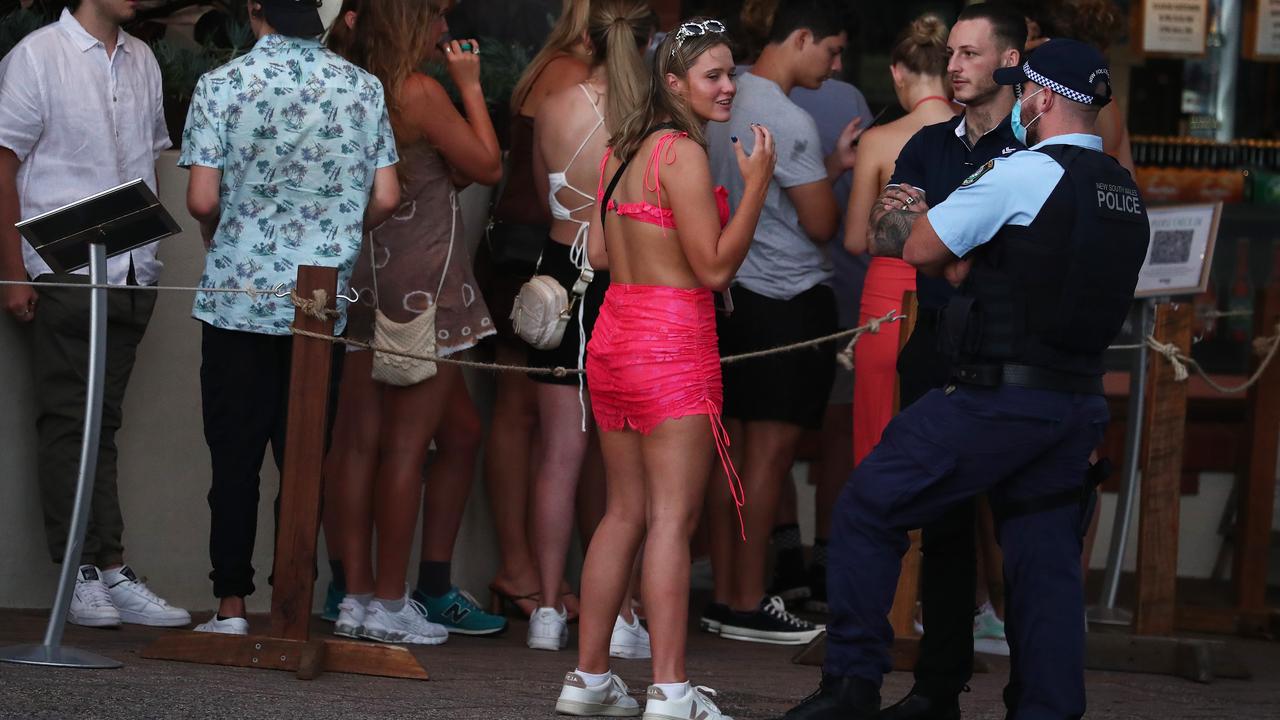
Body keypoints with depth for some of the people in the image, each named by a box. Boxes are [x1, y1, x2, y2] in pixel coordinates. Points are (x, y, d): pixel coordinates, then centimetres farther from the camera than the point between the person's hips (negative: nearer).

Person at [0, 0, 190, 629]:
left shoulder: (141, 62, 15)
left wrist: (147, 254, 12)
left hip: (132, 272, 5)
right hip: (63, 274, -5)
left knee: (103, 423, 7)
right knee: (69, 423, -2)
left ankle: (110, 571, 6)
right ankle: (82, 575, 0)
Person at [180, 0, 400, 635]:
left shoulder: (222, 86, -8)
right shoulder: (364, 89, 0)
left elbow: (203, 201, -11)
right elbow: (385, 199, 0)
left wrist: (221, 239, 10)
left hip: (238, 293, -2)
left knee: (234, 456, 4)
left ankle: (231, 606, 4)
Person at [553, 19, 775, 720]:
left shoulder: (621, 150, 12)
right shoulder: (683, 152, -13)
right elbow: (715, 267, -13)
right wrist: (756, 184, -11)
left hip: (614, 337, 9)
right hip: (672, 344, -9)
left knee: (625, 512, 14)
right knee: (672, 518, -8)